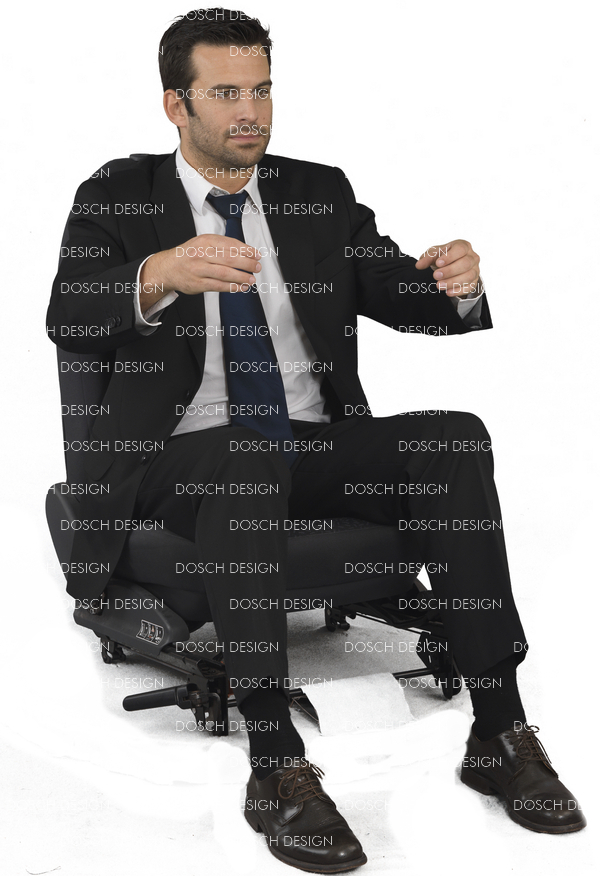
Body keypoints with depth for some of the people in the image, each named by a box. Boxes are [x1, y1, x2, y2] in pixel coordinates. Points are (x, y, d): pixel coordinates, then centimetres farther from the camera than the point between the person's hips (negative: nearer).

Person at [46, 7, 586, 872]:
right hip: (185, 462, -3)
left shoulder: (321, 194, 14)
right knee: (246, 459, -38)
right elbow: (68, 319, -13)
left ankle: (499, 733, -23)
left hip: (320, 449, 4)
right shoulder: (120, 196, 4)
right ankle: (278, 768, -34)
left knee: (455, 436, -24)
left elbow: (406, 297, 7)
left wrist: (457, 283, -18)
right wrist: (160, 275, -35)